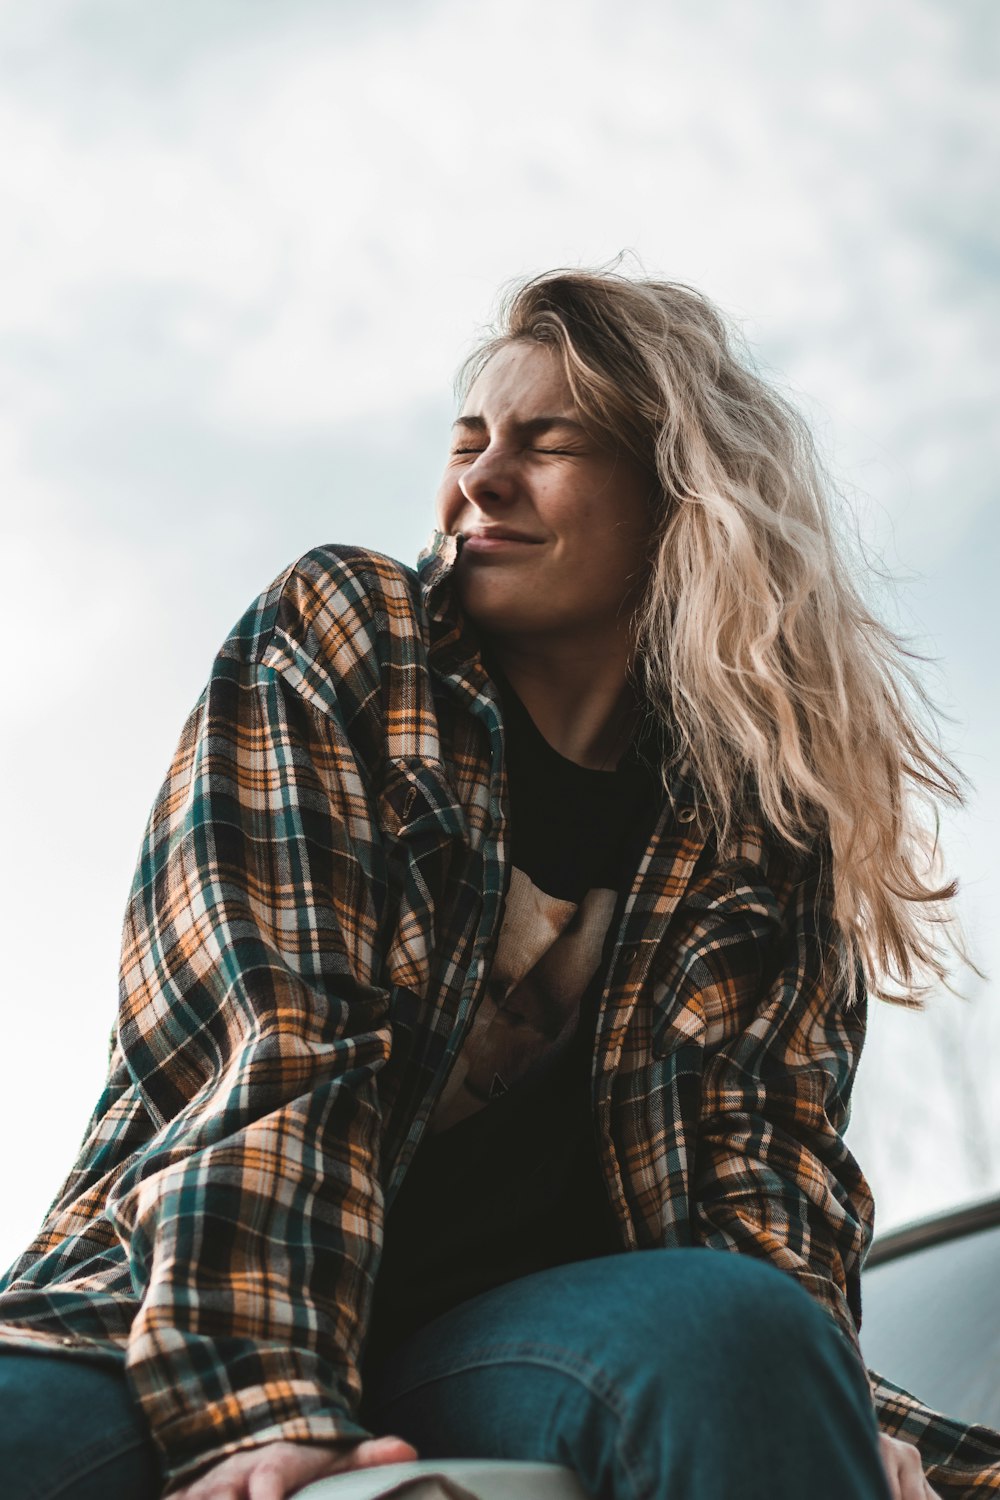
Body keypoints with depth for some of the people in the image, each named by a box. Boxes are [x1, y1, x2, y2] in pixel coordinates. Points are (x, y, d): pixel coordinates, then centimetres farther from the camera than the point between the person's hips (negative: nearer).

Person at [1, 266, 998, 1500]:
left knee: (728, 1327, -32)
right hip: (169, 1321, -2)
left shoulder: (761, 823, 8)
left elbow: (763, 1141, 2)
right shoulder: (334, 642, 1)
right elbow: (270, 1045, -11)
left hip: (517, 1340, 3)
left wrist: (806, 1390, -20)